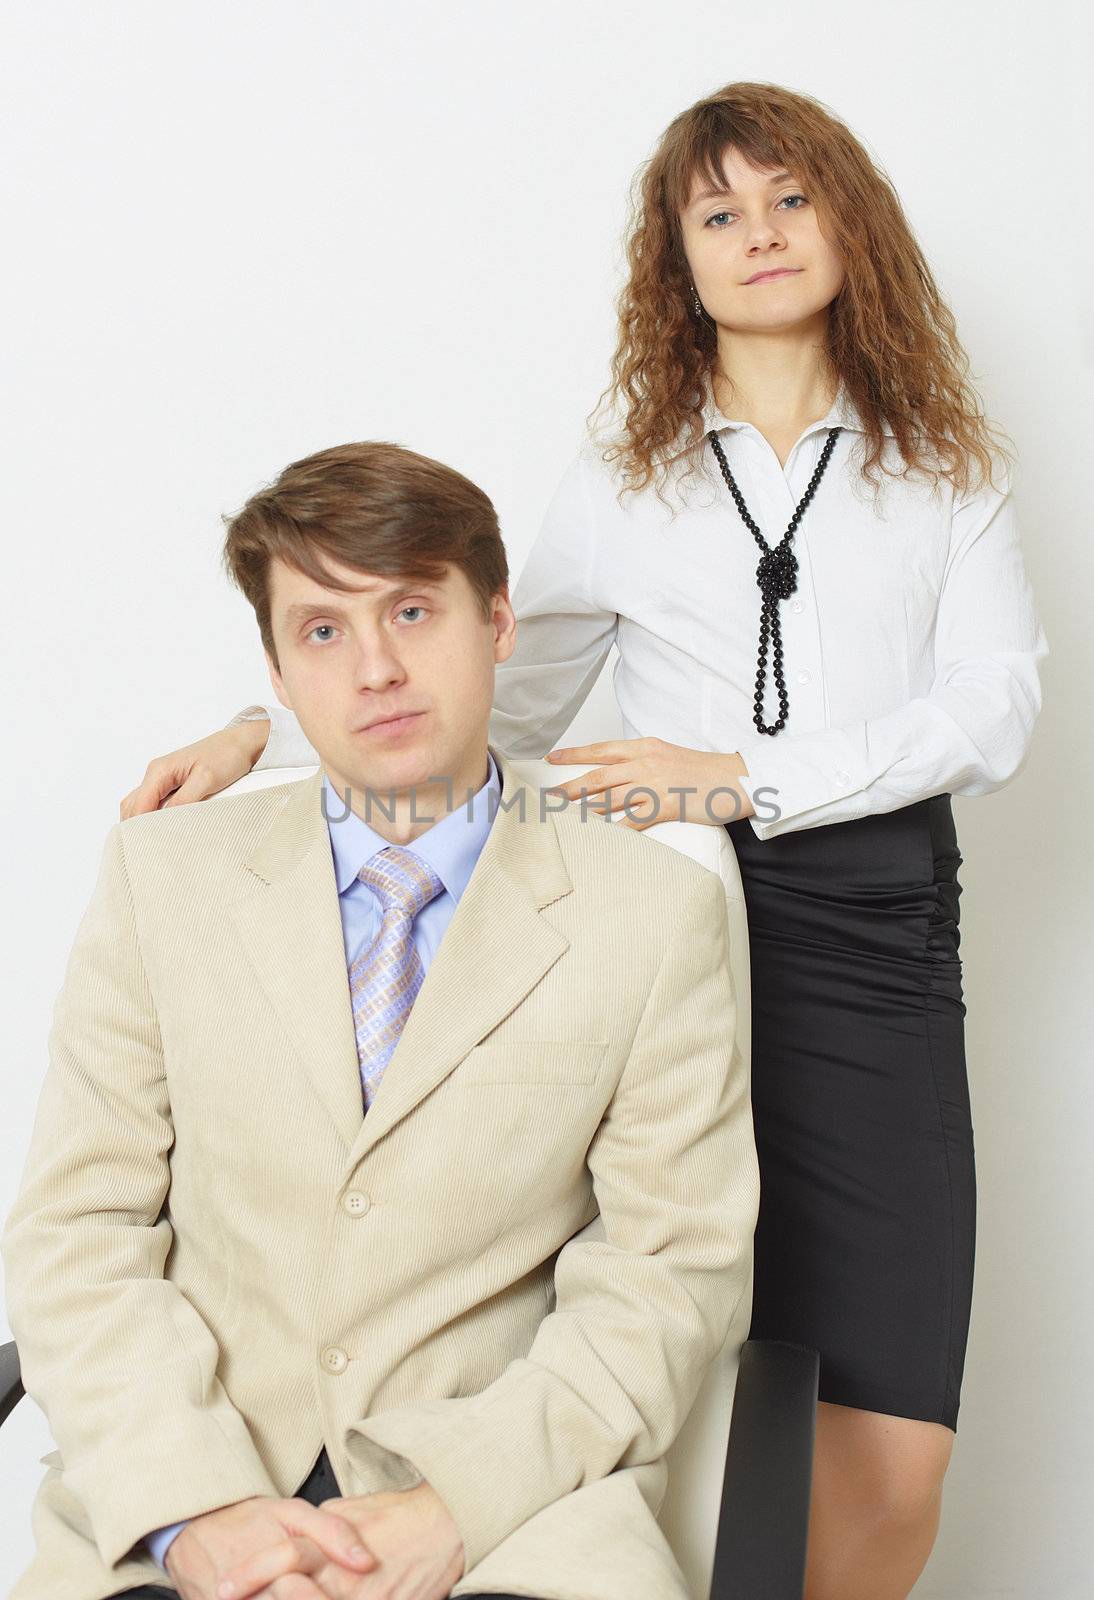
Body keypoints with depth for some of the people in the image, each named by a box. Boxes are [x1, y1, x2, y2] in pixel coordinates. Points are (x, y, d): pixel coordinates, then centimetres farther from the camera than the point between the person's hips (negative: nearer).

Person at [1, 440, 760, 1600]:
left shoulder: (654, 912, 3)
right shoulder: (161, 874, 8)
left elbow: (672, 1265, 1)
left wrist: (457, 1504, -12)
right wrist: (192, 1504, -10)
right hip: (180, 1499, 2)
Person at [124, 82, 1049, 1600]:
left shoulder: (950, 466, 14)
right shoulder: (624, 475, 17)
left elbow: (991, 708, 1)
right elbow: (497, 690, 20)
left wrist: (745, 776, -12)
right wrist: (272, 731, 7)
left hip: (869, 919, 0)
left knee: (890, 1460, -9)